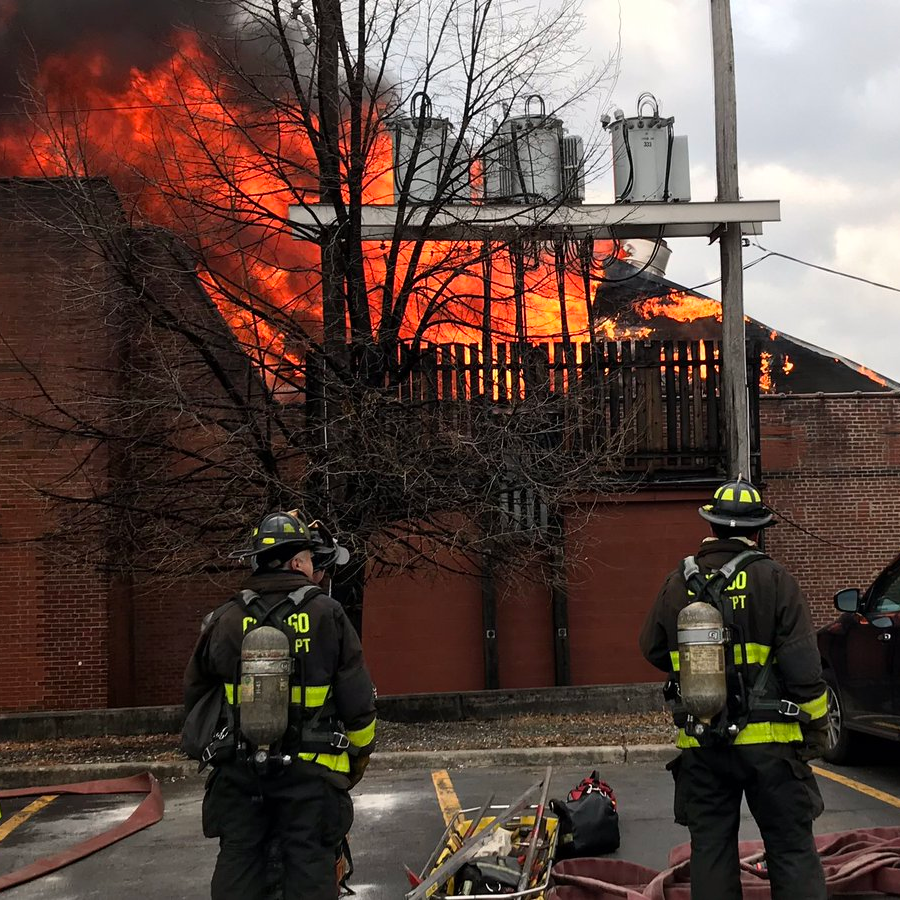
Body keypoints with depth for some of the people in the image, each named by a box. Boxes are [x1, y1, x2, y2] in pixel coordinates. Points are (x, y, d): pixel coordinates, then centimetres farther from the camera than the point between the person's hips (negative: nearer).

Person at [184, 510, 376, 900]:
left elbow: (194, 692, 11)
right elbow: (358, 696, -5)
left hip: (239, 771, 2)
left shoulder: (225, 620, 1)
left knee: (237, 865, 9)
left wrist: (208, 742, 28)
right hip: (309, 771, -2)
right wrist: (360, 752, 11)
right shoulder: (327, 615, -6)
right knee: (310, 867, 2)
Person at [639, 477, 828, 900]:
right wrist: (816, 723, 1)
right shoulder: (772, 579, -7)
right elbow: (803, 662, -8)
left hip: (700, 746, 3)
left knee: (710, 849, 10)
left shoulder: (678, 584, 3)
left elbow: (652, 650, 13)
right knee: (792, 849, 4)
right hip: (768, 739, -3)